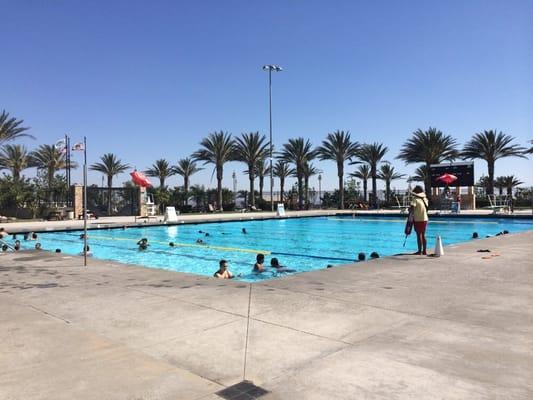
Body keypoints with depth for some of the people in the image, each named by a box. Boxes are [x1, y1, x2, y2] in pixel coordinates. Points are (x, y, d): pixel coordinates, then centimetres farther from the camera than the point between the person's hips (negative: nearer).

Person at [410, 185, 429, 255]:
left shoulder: (415, 199, -11)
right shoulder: (425, 199, 8)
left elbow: (412, 208, -22)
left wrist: (410, 210, -2)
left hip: (418, 219, -6)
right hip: (425, 219, 6)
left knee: (419, 235, -1)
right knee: (423, 235, 13)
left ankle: (419, 251, 1)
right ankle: (424, 251, 15)